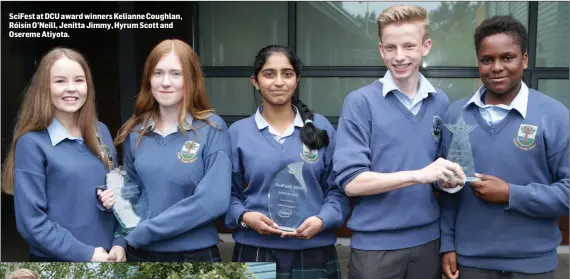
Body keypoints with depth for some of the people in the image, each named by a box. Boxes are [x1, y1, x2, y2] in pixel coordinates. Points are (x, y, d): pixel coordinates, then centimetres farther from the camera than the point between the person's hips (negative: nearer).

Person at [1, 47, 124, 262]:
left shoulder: (102, 133, 3)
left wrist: (119, 243, -5)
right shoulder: (32, 143, -11)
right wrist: (85, 254, -17)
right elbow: (31, 221, -13)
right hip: (56, 259, -4)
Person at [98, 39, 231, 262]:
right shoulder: (135, 132, 2)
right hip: (140, 252, 4)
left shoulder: (212, 128, -11)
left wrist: (144, 231, -17)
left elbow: (214, 200, -20)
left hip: (194, 253, -4)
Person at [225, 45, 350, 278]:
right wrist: (244, 217, -14)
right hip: (255, 253, 0)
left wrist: (322, 220, -13)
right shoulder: (238, 132, 2)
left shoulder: (321, 127, 4)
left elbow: (337, 188, 4)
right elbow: (228, 193, 4)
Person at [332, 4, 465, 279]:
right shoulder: (360, 102, -10)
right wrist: (418, 175, -23)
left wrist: (448, 179, -7)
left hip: (428, 239, 4)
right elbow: (350, 181, -15)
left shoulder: (441, 102, 4)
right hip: (375, 243, -4)